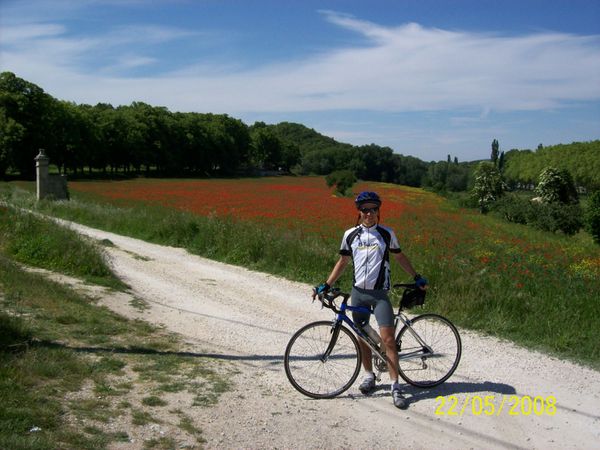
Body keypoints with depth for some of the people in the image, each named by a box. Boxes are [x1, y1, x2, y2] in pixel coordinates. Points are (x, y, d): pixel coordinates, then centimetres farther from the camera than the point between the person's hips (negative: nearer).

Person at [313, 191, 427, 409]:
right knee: (362, 338, 11)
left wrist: (417, 277, 15)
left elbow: (399, 256, 13)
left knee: (388, 339, -10)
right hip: (358, 293, 2)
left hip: (380, 293, -2)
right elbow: (343, 262, 11)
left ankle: (395, 387, -3)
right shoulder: (350, 234, 3)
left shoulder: (387, 233, 0)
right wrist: (326, 285, 6)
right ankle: (369, 376, 31)